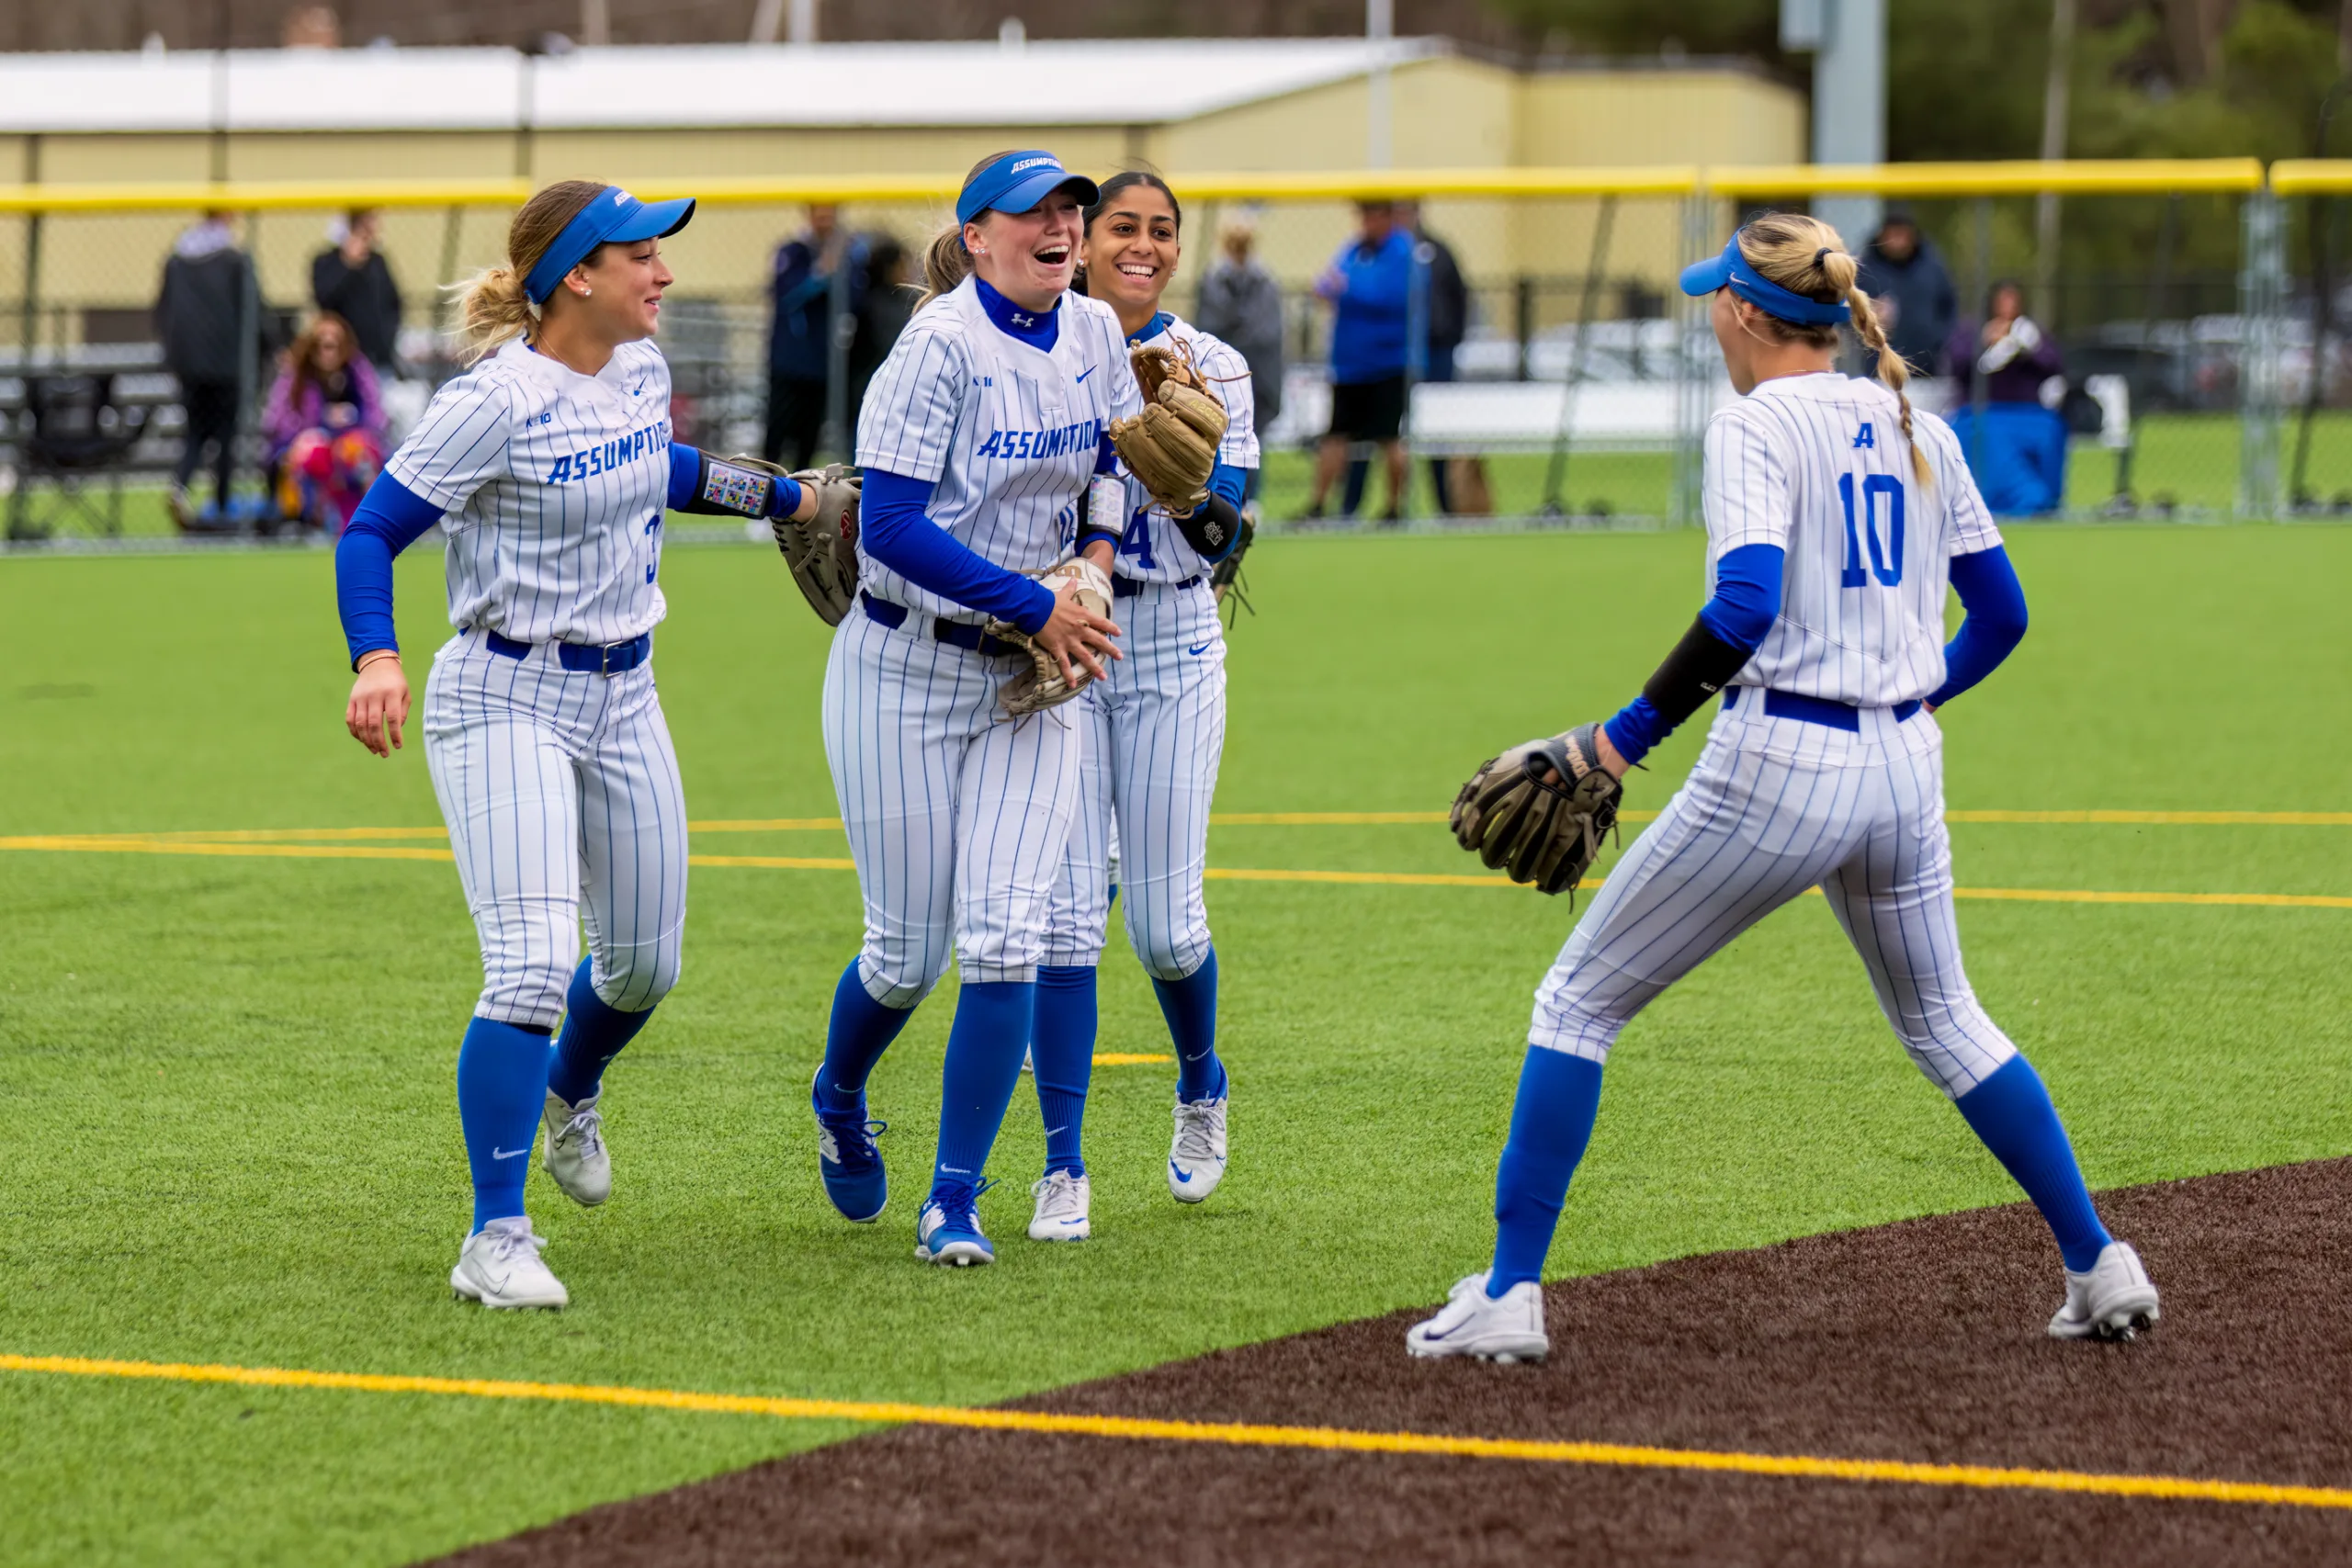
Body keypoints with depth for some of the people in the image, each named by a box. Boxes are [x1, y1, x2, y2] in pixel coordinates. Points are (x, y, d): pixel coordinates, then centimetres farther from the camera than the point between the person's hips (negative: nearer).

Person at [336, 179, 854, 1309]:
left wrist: (788, 498, 32)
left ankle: (569, 1095, 51)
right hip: (506, 702, -8)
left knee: (643, 962, 17)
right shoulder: (495, 403, -20)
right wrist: (376, 658, -36)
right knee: (534, 965, -18)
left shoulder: (639, 369, 3)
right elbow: (370, 533, -20)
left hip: (623, 696, 8)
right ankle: (495, 1238, -11)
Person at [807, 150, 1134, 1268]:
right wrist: (1037, 607, -22)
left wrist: (1092, 582, -1)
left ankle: (954, 1203, -1)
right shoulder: (941, 346, -17)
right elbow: (892, 528, -22)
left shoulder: (1093, 335, 3)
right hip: (905, 673, -5)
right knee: (909, 952, 2)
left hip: (1030, 679, 5)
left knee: (1004, 938, -8)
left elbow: (1112, 474, 18)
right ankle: (838, 1102, 36)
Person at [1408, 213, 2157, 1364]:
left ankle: (1510, 1291, 0)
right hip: (1906, 770, 6)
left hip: (1778, 766, -6)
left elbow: (1745, 610, -23)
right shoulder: (1917, 433, 11)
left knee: (1578, 1001, 6)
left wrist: (1623, 739, -18)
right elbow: (2000, 613, 16)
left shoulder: (1756, 426, -9)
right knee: (1942, 1020, 27)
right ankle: (2100, 1267, 22)